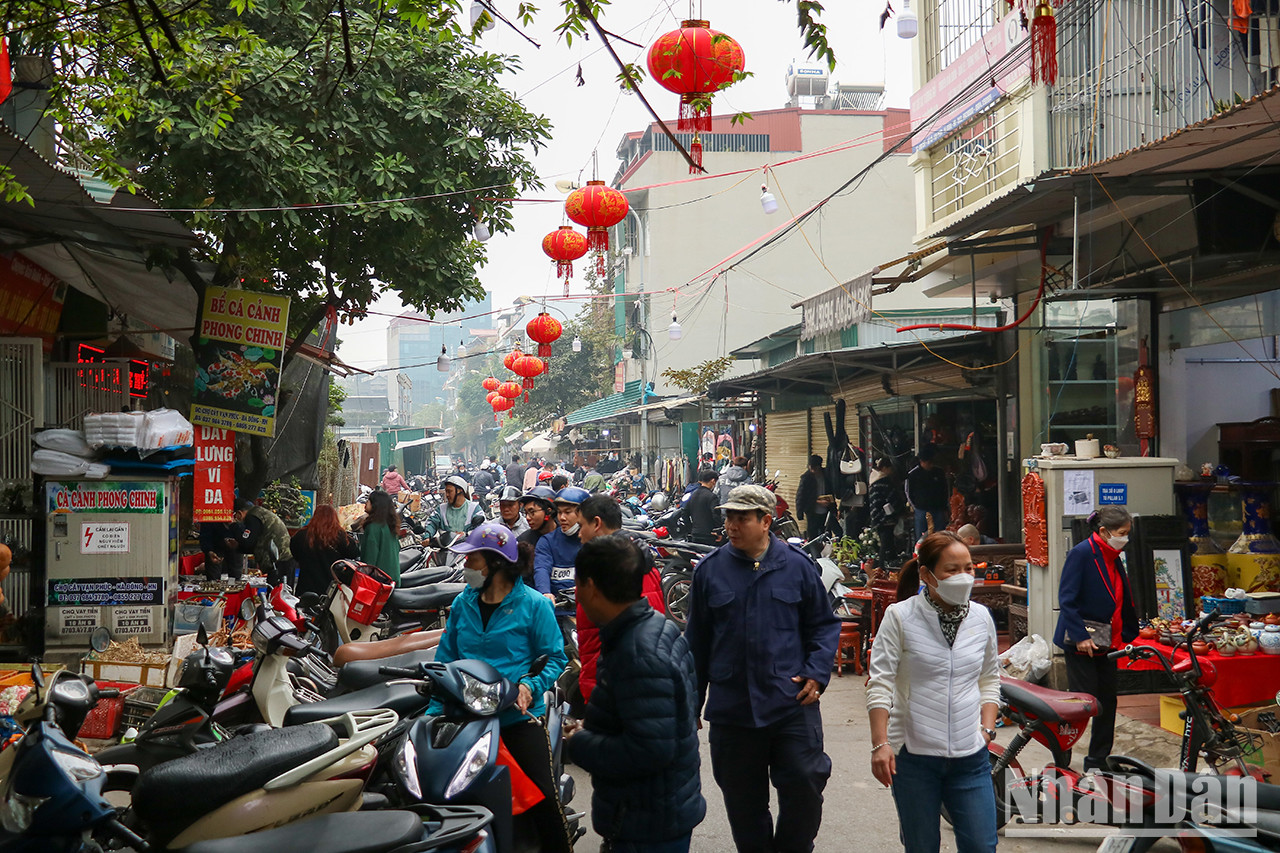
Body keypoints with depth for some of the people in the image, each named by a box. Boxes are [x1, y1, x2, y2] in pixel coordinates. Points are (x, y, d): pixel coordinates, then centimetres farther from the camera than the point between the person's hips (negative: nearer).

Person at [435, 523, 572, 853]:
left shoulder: (532, 604, -5)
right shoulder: (463, 603, 9)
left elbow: (555, 658, -1)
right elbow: (446, 659, 11)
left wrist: (531, 686, -19)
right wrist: (433, 711, 2)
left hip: (518, 716, -4)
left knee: (543, 798, -11)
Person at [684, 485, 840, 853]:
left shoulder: (797, 565, 0)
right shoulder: (710, 569, 3)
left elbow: (824, 625, 9)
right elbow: (698, 639, 10)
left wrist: (816, 674, -5)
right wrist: (692, 700, 11)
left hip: (792, 703, -1)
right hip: (731, 708, 1)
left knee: (804, 787, -2)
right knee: (744, 801, 11)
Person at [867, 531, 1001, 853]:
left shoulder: (981, 617, 6)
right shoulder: (900, 616, -7)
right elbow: (880, 683, -8)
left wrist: (987, 729, 6)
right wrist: (880, 744, -14)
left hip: (970, 757, 3)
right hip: (913, 756, -3)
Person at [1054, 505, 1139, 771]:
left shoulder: (1114, 560, 12)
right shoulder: (1081, 553, -13)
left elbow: (1124, 602, 19)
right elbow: (1066, 599, -18)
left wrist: (1128, 636, 13)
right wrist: (1080, 636, -22)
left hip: (1107, 642, 8)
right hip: (1080, 642, -8)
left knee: (1107, 702, 10)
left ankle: (1097, 762, 21)